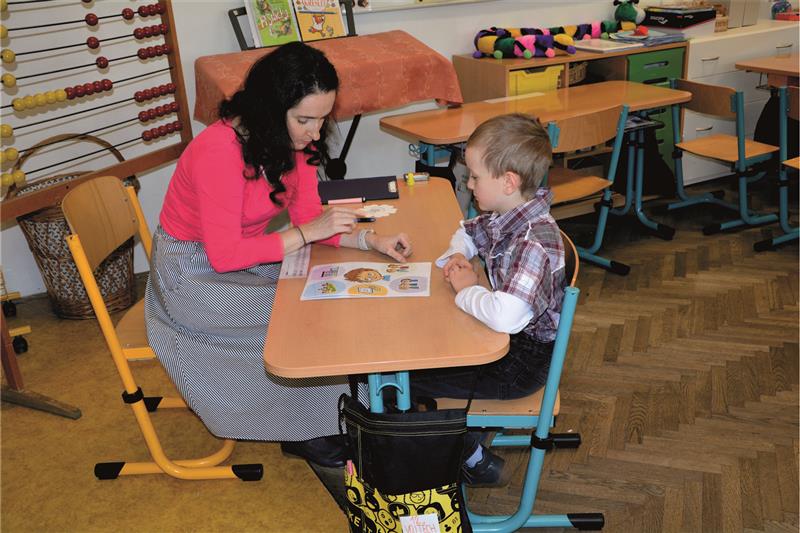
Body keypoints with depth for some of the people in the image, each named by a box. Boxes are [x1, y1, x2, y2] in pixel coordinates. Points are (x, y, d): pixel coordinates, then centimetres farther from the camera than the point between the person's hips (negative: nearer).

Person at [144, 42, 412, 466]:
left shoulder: (293, 141, -7)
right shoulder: (220, 151, -31)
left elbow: (309, 217, -3)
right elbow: (224, 255, -28)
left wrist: (370, 240, -19)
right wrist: (308, 233, -28)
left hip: (244, 256, 7)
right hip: (194, 273, -7)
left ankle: (330, 414, 8)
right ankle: (304, 431, 7)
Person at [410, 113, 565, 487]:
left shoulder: (534, 243, -31)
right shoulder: (504, 216, -2)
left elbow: (505, 316, -46)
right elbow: (467, 232, 21)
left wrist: (466, 290, -27)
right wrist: (457, 256, -2)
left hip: (523, 361, -10)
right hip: (502, 338, 10)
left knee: (403, 379, -8)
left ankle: (476, 464, 13)